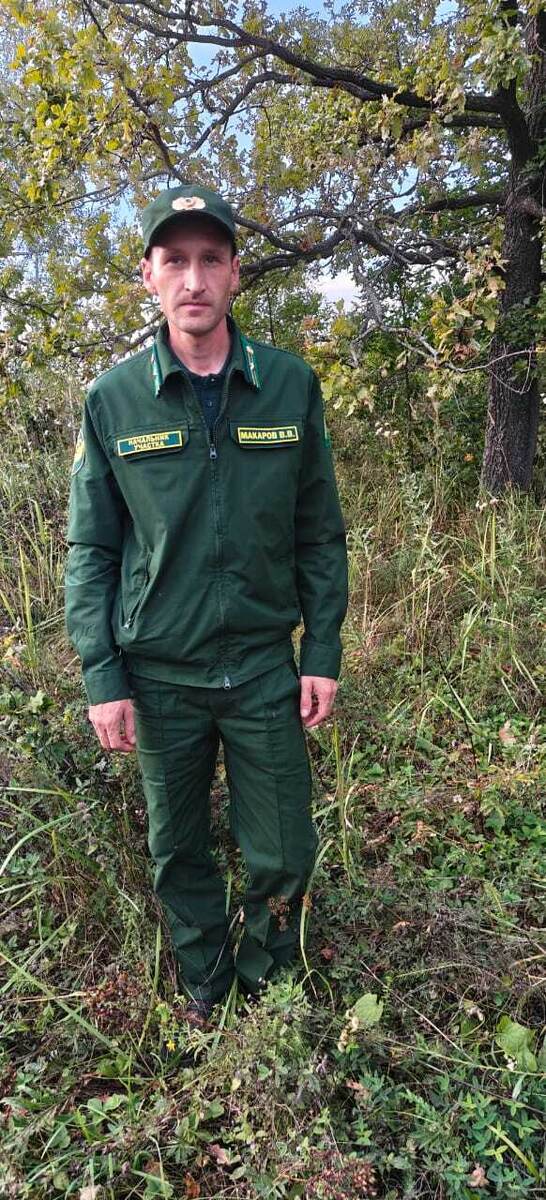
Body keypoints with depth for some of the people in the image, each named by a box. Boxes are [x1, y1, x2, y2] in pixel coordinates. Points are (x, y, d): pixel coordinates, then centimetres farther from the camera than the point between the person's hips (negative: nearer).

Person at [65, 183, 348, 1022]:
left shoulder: (291, 386, -2)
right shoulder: (113, 400, -4)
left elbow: (320, 535, 1)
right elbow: (90, 551, -2)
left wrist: (323, 653, -2)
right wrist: (102, 679, -6)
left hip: (264, 668, 1)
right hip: (159, 675, 0)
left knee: (283, 854, 11)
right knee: (179, 853, 17)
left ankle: (267, 982, 41)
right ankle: (204, 986, 44)